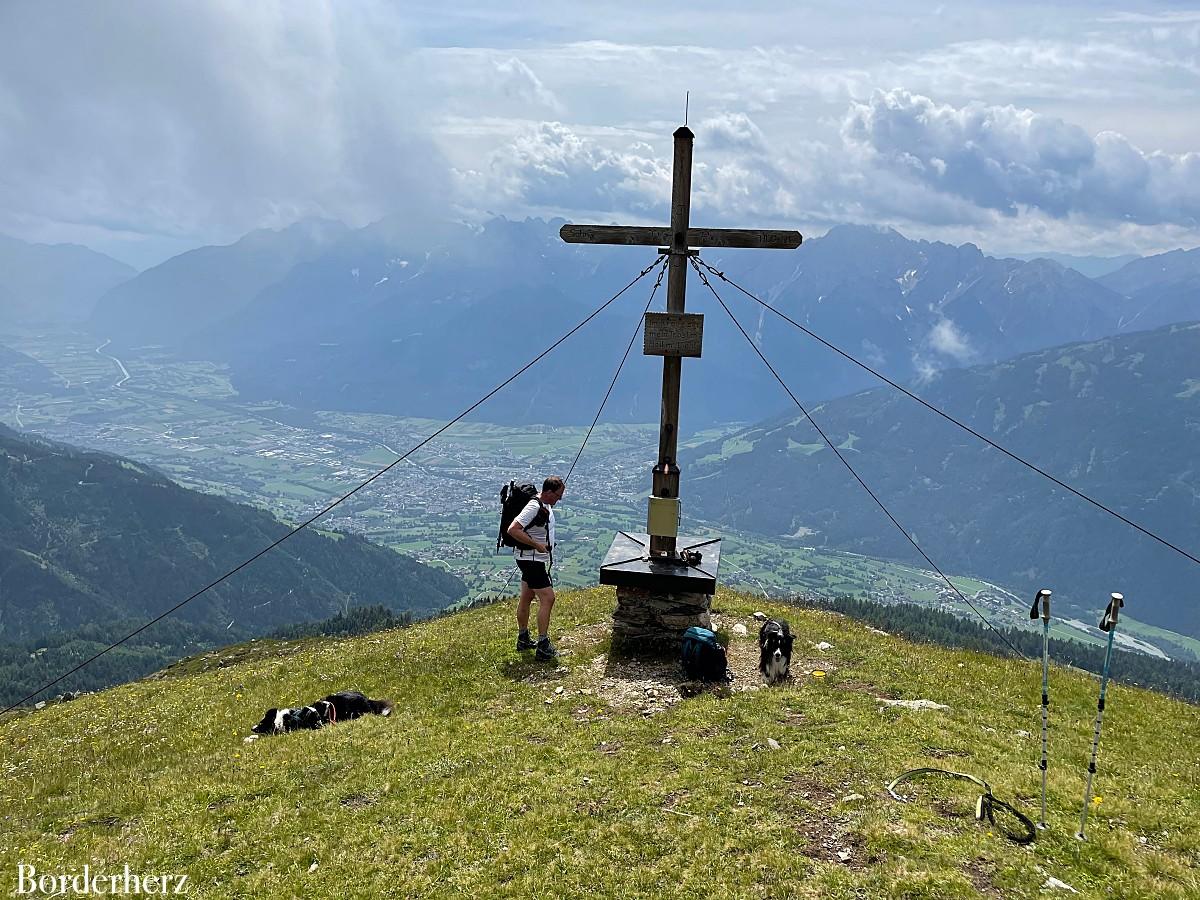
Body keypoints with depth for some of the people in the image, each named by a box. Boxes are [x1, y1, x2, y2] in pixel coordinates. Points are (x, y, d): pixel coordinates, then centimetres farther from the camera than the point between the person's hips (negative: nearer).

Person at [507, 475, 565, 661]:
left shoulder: (546, 505, 8)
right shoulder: (534, 507, -23)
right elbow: (513, 530, -30)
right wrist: (536, 544, -26)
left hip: (536, 560, 10)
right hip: (531, 560, -10)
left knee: (526, 598, 18)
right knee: (547, 598, -11)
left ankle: (523, 639, 29)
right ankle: (543, 646, -10)